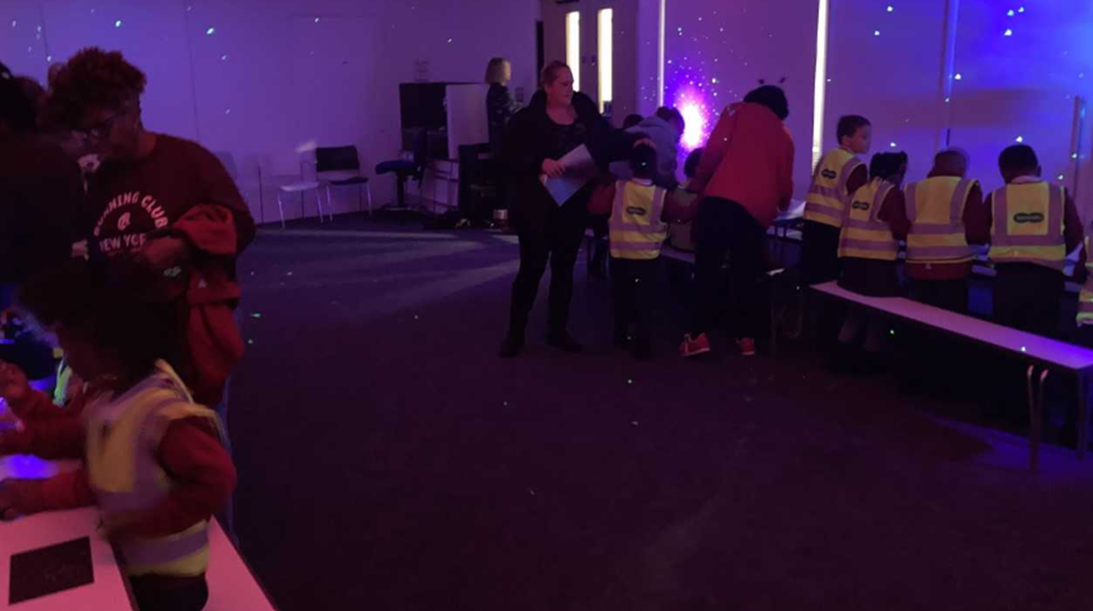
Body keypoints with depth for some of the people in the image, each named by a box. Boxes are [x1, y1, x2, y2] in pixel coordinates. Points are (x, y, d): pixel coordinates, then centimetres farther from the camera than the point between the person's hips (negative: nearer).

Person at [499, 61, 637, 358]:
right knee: (532, 268, 2)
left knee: (564, 267, 13)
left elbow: (610, 141, 9)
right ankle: (515, 333, 14)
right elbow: (511, 157, -13)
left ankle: (558, 330, 25)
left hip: (574, 207, 4)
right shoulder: (527, 119, -7)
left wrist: (635, 141, -8)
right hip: (538, 208, -4)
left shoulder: (586, 113, 5)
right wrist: (540, 163, -26)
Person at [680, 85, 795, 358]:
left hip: (723, 199, -3)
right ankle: (747, 338, 11)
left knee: (708, 267, -1)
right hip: (758, 211, 3)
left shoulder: (738, 111, 16)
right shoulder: (785, 136, 23)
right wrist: (782, 204, 43)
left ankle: (699, 335, -6)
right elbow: (785, 180, 23)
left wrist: (698, 184, 10)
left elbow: (715, 149, 0)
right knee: (746, 274, 11)